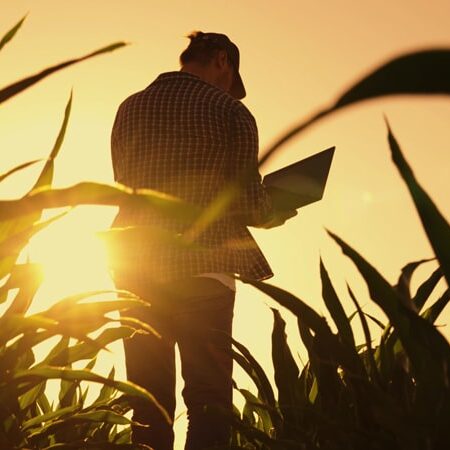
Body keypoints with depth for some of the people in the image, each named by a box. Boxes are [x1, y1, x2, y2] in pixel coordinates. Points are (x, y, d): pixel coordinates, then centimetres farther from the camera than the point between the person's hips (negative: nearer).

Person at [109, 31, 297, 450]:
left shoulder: (130, 108, 11)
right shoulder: (230, 111, -2)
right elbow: (249, 202, -6)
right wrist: (280, 212, 15)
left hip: (135, 267, 4)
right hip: (203, 266, -4)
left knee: (148, 397, 11)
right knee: (209, 396, 2)